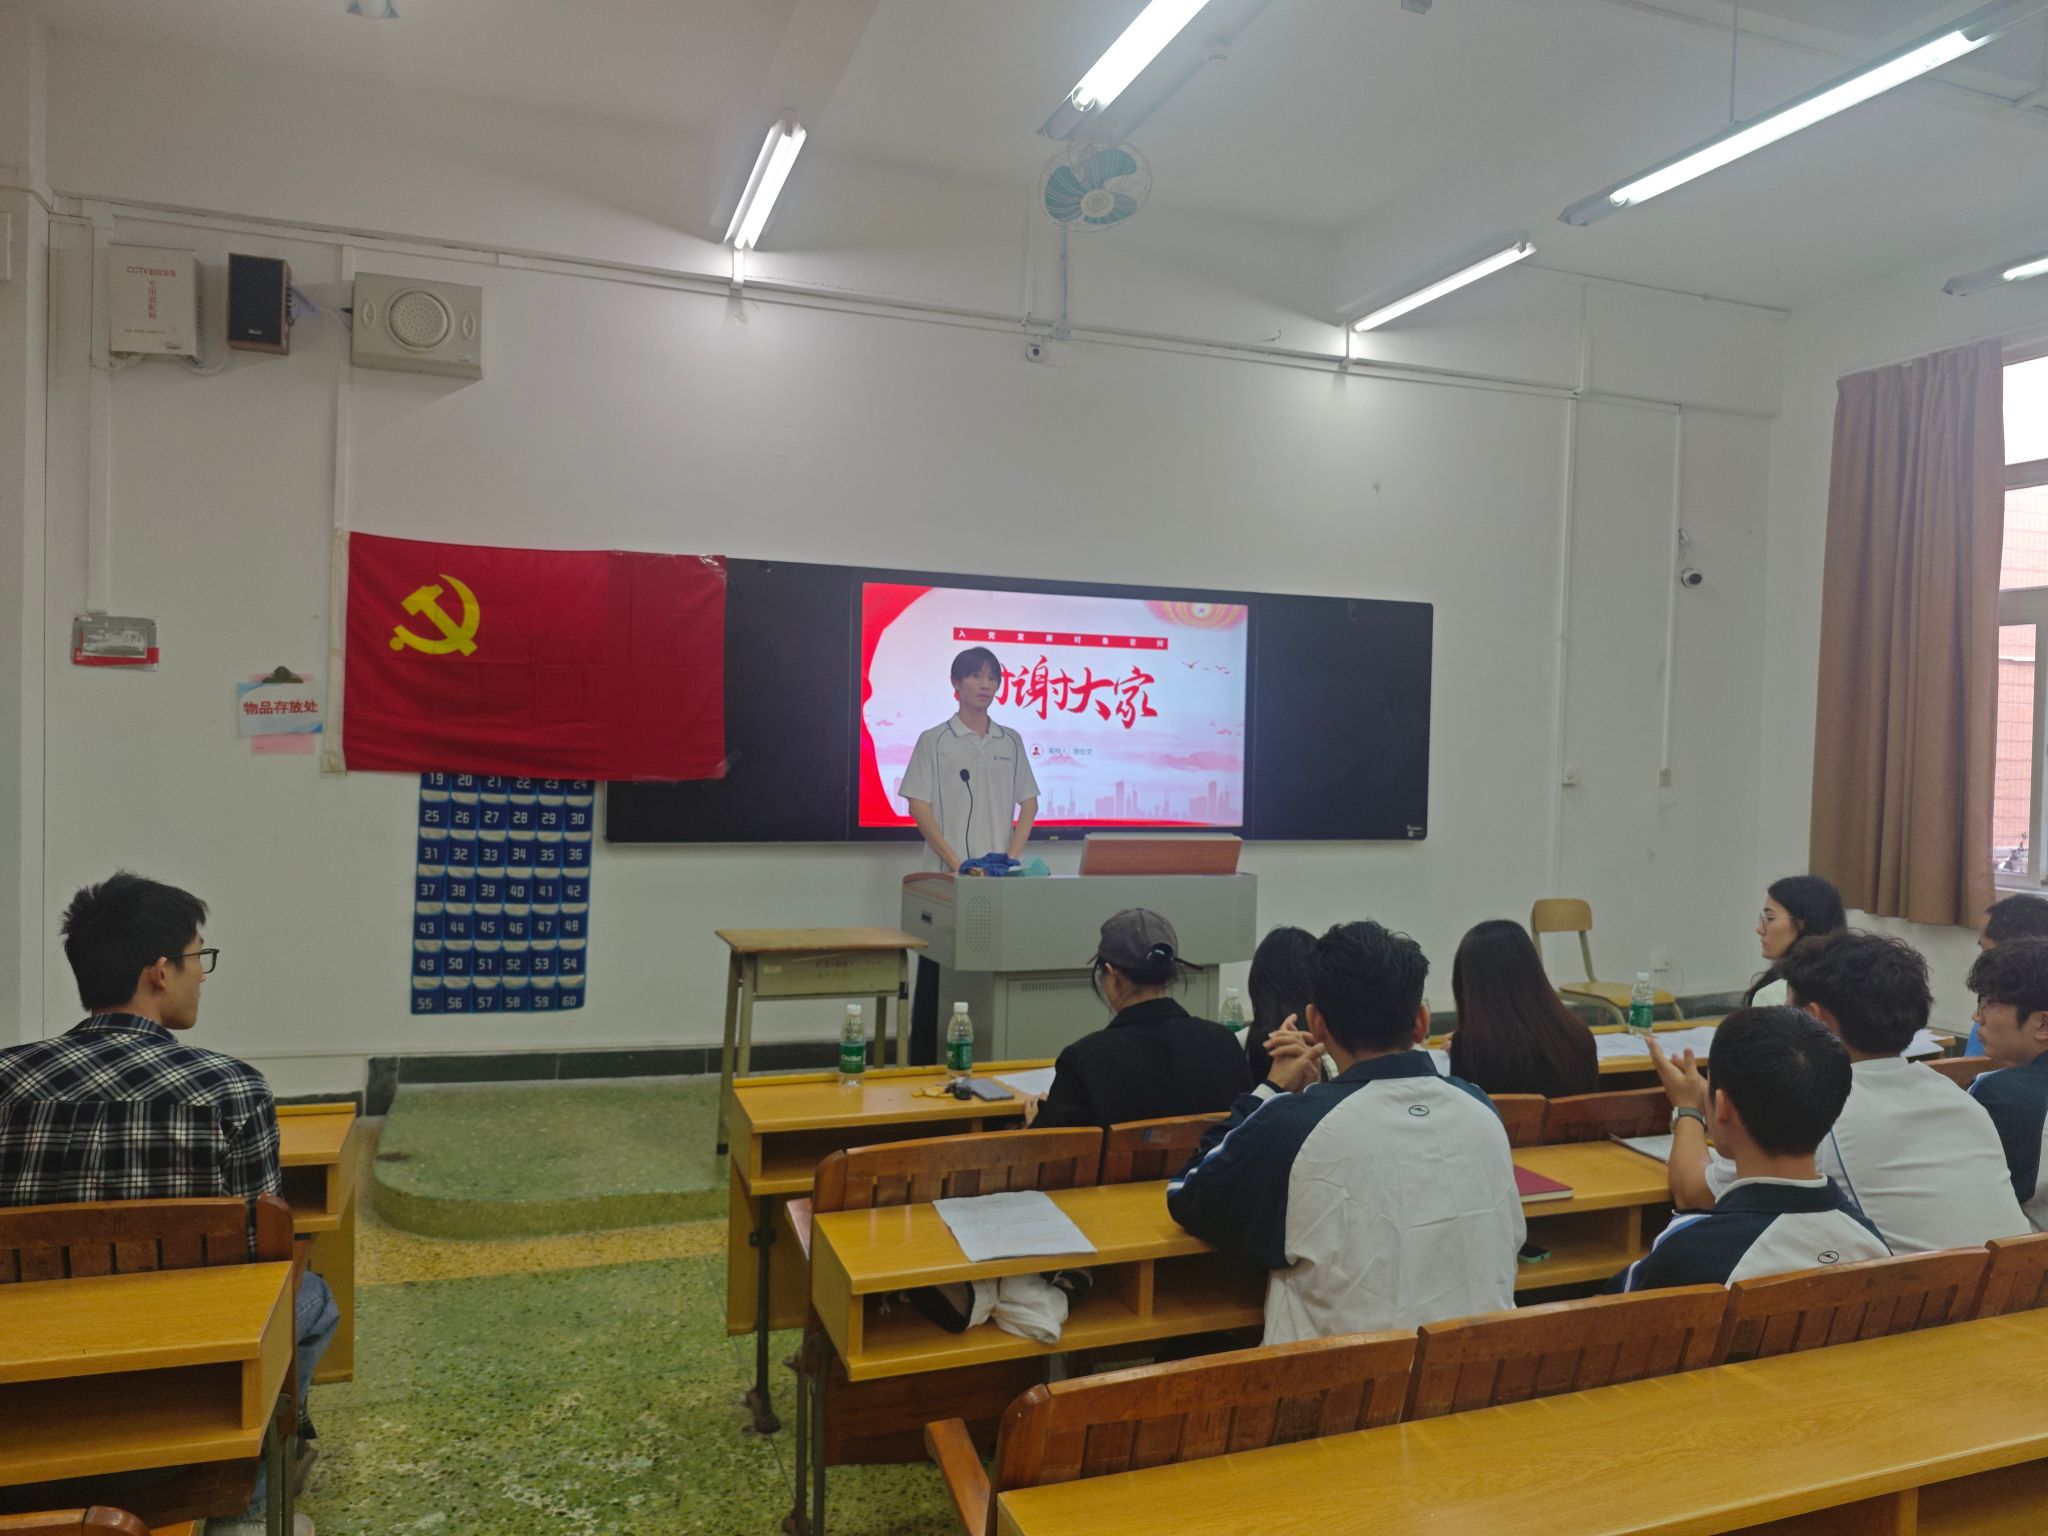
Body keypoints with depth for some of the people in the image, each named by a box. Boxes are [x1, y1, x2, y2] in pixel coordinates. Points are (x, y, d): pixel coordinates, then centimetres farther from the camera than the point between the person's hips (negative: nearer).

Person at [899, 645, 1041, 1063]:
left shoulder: (1011, 742, 11)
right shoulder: (934, 741, 0)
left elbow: (1028, 803, 12)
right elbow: (918, 805, -5)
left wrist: (1012, 855, -3)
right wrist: (956, 861, -14)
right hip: (945, 874, -3)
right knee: (937, 970, 1)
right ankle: (924, 1057, 11)